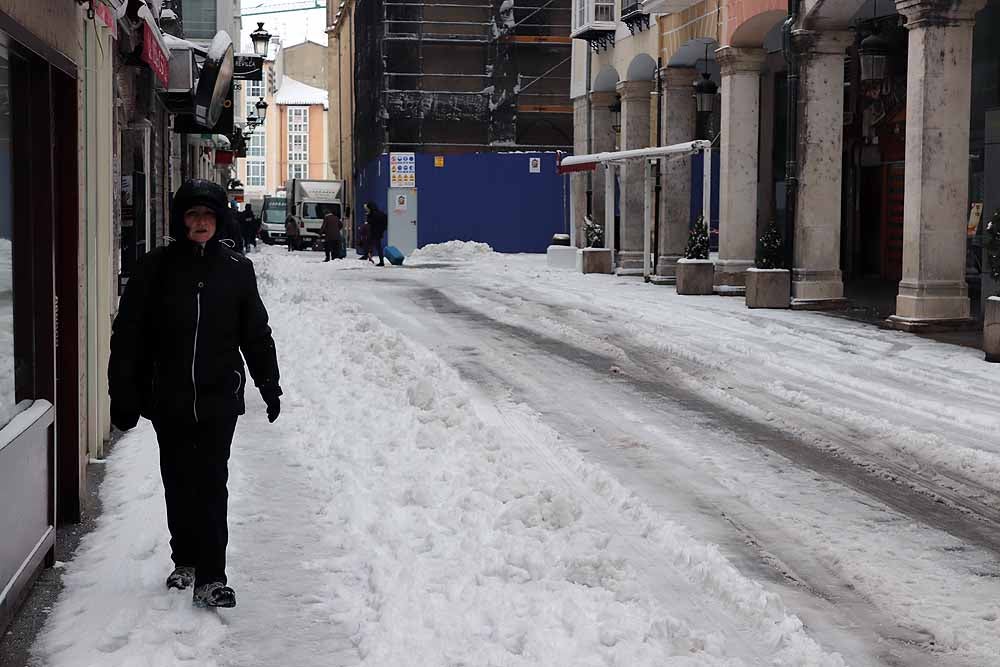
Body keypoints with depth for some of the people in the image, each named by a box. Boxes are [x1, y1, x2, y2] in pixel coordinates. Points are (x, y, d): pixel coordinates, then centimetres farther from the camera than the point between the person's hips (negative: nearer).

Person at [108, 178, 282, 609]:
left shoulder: (236, 269, 3)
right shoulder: (156, 268, 0)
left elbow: (256, 334, 12)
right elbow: (128, 334, 1)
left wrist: (270, 386, 15)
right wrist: (123, 396, -3)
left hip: (219, 397, -1)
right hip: (168, 399, 1)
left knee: (212, 486, -7)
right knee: (178, 484, 13)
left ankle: (210, 578, -7)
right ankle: (185, 560, 31)